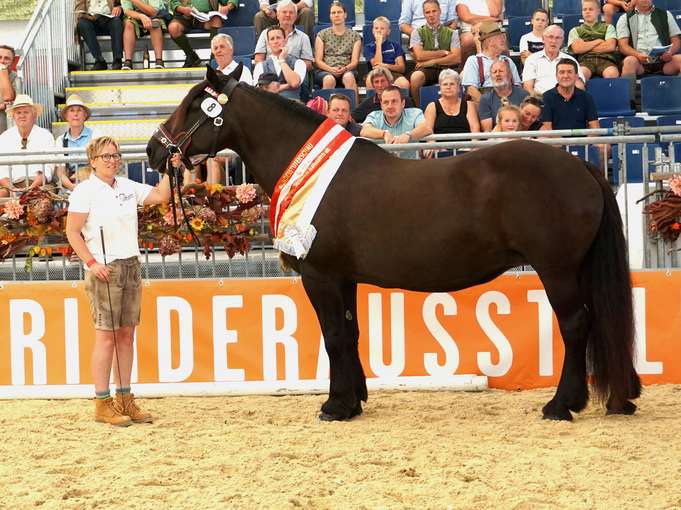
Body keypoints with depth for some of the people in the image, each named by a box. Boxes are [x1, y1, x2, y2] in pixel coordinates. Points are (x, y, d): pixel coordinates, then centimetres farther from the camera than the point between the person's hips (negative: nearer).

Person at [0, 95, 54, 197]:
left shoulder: (45, 136, 7)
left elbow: (47, 170, -3)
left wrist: (32, 188, -20)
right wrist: (11, 188, -15)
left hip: (39, 185, -1)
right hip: (13, 186, 1)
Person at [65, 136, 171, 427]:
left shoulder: (128, 187, 11)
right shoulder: (85, 191, -7)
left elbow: (161, 196, 13)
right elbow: (72, 232, -9)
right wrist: (92, 263, -16)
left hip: (131, 266, 7)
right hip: (104, 269, -6)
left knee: (126, 335, 9)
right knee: (106, 336, -6)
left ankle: (125, 400, 15)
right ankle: (102, 405, -1)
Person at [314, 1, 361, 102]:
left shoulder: (354, 36, 17)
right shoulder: (322, 35, 16)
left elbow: (355, 61, 7)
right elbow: (318, 60, 7)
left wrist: (345, 68, -15)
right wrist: (331, 69, -13)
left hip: (346, 71, 0)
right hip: (325, 70, 0)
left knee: (349, 77, -37)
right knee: (329, 79, -37)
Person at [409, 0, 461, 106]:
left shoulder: (451, 33, 15)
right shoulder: (417, 33, 12)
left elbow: (457, 58, 1)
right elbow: (419, 55, -4)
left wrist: (432, 61, -6)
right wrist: (444, 53, -1)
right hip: (425, 70, -1)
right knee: (415, 77, -37)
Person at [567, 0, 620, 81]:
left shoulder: (608, 28, 24)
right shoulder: (575, 31, 25)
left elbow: (611, 46, 5)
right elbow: (577, 49, 5)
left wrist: (586, 47, 7)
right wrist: (598, 41, 8)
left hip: (605, 59, 0)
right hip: (585, 60, 0)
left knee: (612, 74, -38)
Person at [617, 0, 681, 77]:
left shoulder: (665, 15, 21)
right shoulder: (625, 18, 16)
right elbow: (623, 46, 4)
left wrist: (670, 53, -8)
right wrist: (638, 55, -17)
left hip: (662, 59, 1)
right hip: (639, 62, -1)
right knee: (630, 61, -35)